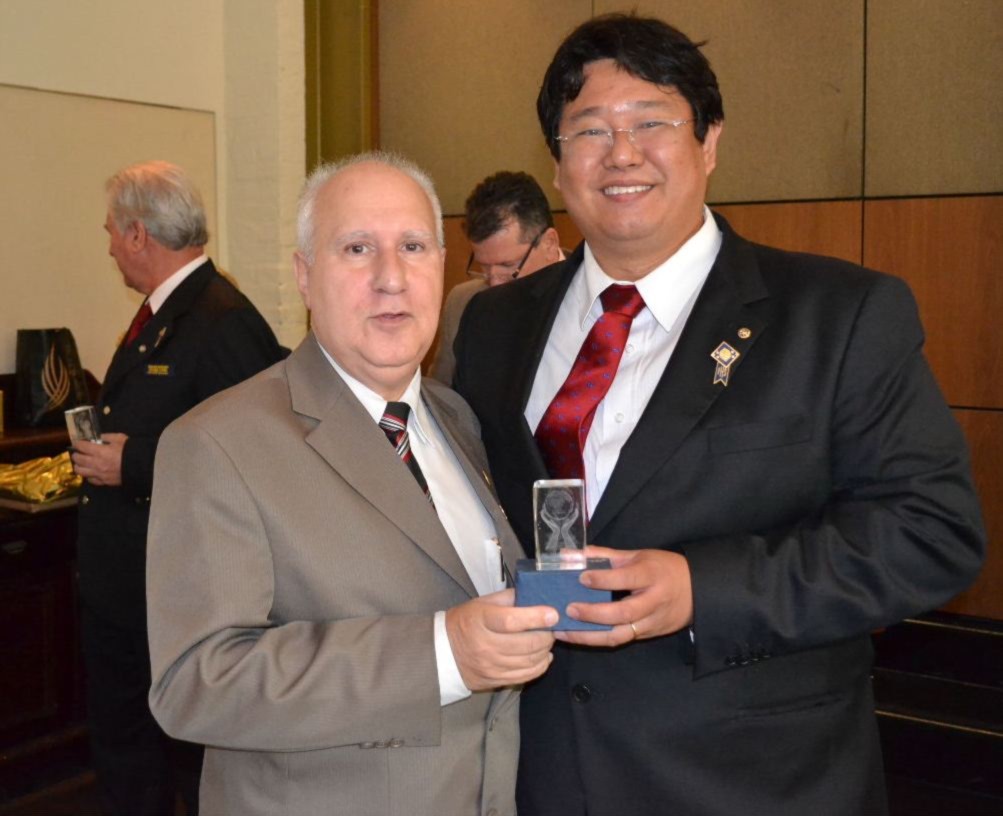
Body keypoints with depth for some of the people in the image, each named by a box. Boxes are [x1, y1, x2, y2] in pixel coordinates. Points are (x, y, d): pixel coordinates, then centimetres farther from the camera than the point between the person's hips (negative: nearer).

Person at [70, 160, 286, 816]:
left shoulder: (225, 324, -21)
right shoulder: (157, 316, 11)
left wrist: (132, 465, -23)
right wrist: (103, 448, 6)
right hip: (120, 590, 10)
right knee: (124, 760, 23)